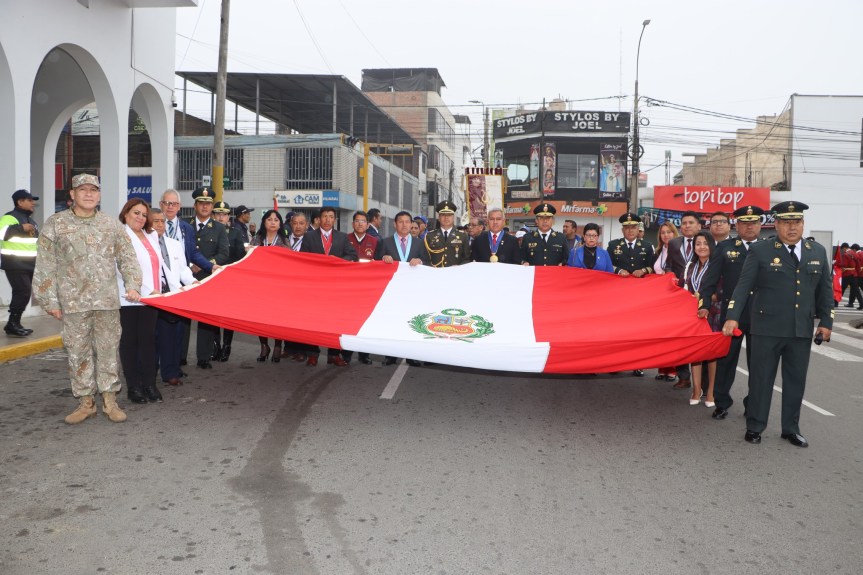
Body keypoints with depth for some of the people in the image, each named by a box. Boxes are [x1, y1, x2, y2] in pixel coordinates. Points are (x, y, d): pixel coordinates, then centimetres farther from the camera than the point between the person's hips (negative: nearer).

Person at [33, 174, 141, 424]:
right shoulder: (55, 224, 3)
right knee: (78, 352, 5)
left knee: (108, 350, 5)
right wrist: (49, 300, -3)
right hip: (73, 302, -1)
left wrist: (132, 286, 0)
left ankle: (109, 400, 15)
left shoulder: (111, 225, 8)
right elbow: (45, 266, 2)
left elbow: (127, 259, 12)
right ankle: (85, 402, 17)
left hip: (107, 301, 1)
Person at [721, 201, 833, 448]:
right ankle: (755, 427, 17)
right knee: (761, 378, 4)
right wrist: (733, 316, -16)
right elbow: (744, 286, -7)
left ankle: (791, 428, 26)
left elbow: (824, 290, 14)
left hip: (802, 330, 4)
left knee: (796, 380, 11)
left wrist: (826, 322, 9)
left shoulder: (818, 252, 9)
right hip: (767, 328, -4)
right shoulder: (760, 251, -3)